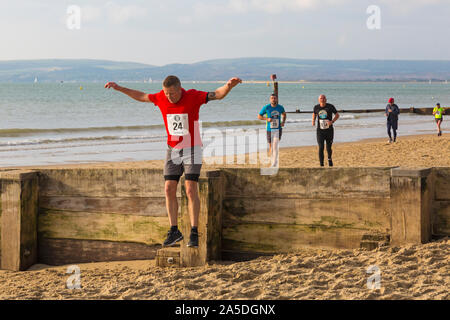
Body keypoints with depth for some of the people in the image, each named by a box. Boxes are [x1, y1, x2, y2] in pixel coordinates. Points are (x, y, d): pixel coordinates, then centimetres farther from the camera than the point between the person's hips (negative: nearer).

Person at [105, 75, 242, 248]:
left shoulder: (193, 96, -14)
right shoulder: (161, 98, -2)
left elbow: (217, 94, -19)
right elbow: (141, 96, 15)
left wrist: (229, 86, -39)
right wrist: (119, 88, 17)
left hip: (192, 150, -4)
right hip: (173, 150, 4)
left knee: (191, 190, -11)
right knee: (169, 189, -2)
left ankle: (194, 233, -8)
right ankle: (174, 231, 7)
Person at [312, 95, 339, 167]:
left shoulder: (330, 106, -6)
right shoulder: (316, 107, 1)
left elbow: (337, 115, 1)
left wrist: (332, 121, -17)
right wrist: (313, 121, 5)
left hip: (329, 130, 0)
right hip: (320, 131, 0)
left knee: (329, 148, 8)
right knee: (321, 148, -12)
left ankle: (329, 158, 41)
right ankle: (321, 165, -6)